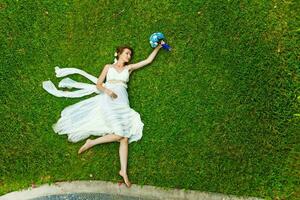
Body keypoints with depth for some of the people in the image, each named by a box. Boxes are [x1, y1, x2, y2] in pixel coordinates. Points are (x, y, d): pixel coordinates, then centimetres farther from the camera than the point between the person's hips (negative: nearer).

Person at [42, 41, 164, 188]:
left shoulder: (129, 68, 22)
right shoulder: (108, 67, 17)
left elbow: (149, 60, 23)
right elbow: (98, 84, 9)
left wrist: (158, 47, 22)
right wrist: (106, 90, -11)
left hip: (122, 102, 3)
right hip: (108, 100, -3)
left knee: (125, 137, -11)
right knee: (120, 134, -23)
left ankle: (123, 171, -8)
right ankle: (91, 142, -3)